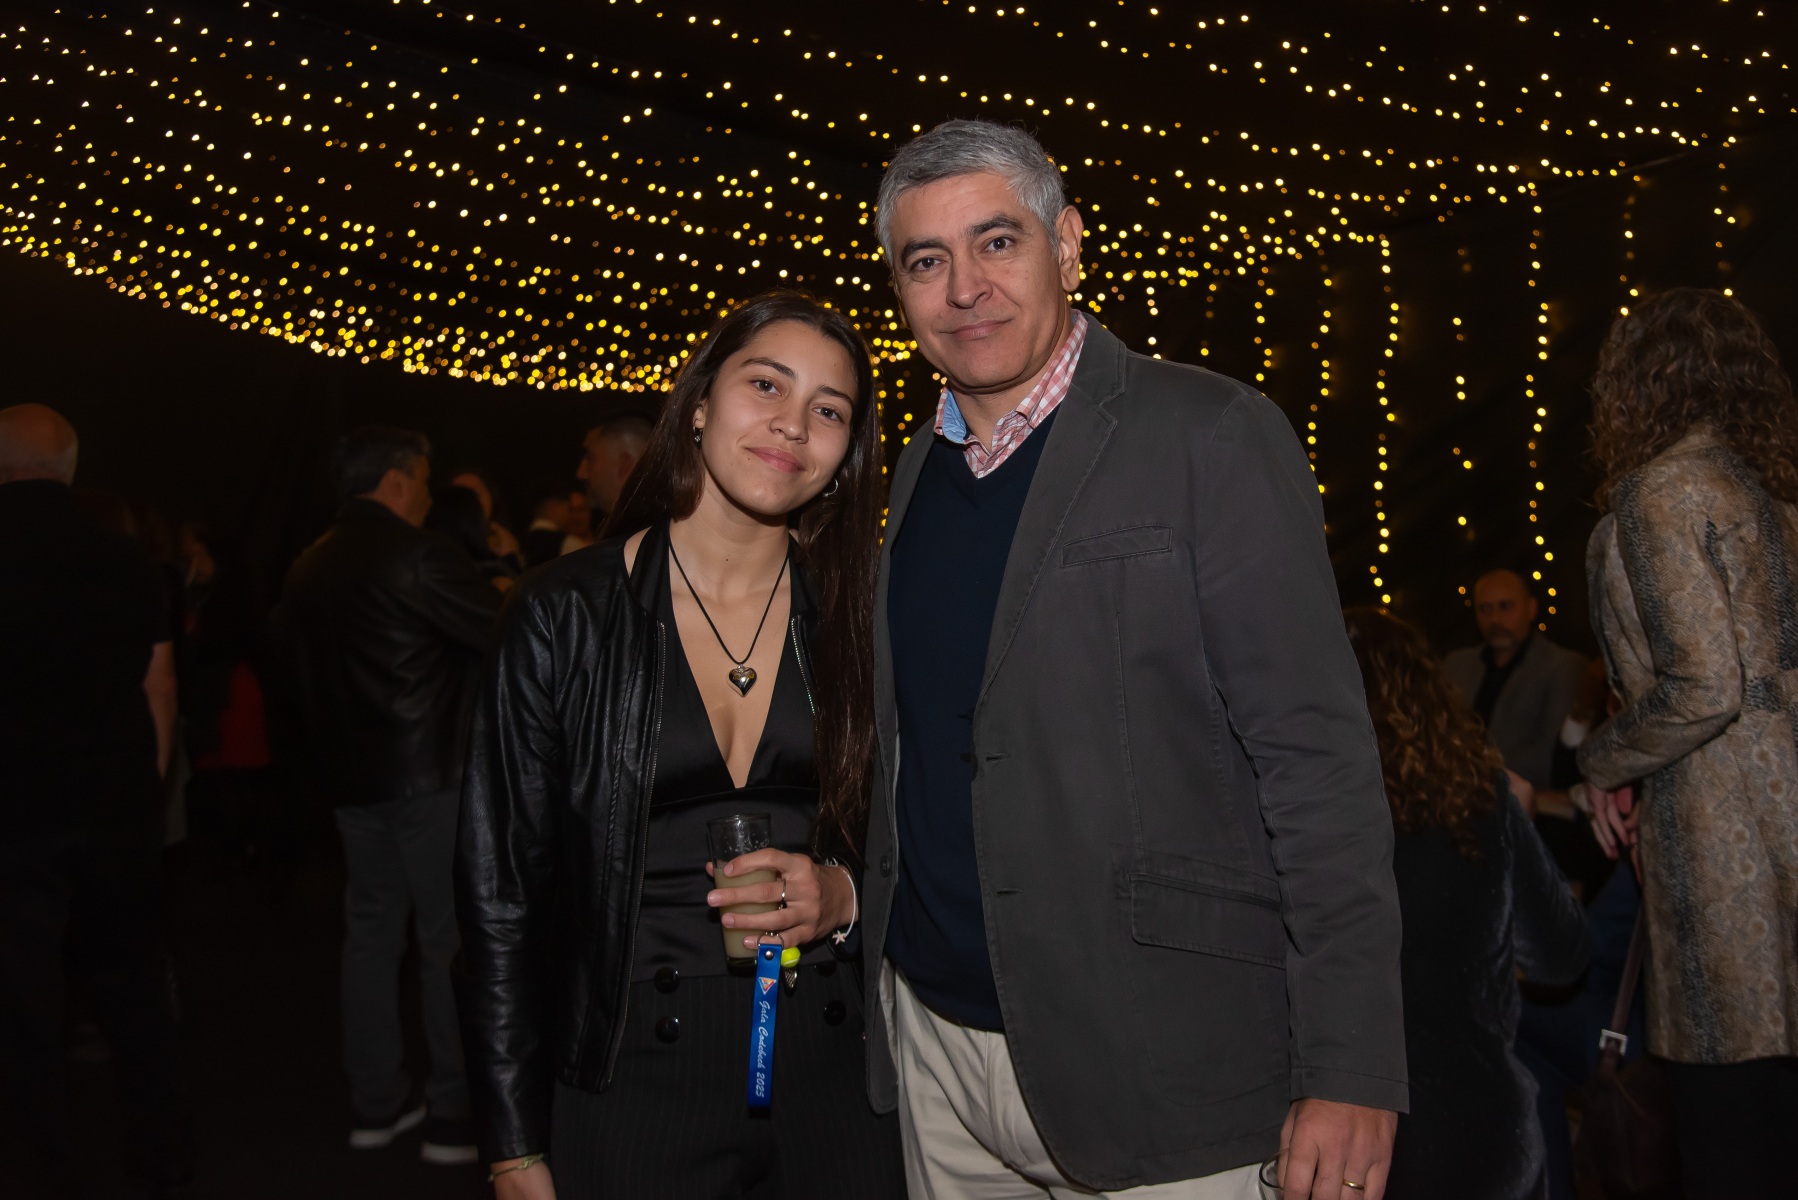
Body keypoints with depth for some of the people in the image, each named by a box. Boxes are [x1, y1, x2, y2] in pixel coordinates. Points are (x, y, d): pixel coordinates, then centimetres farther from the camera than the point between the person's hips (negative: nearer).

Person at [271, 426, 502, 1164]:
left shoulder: (307, 568, 12)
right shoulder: (415, 553, -13)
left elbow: (292, 657, 21)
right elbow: (502, 633, -15)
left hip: (350, 776, 8)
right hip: (428, 771, -8)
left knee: (371, 931, 14)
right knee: (450, 938, -1)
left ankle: (376, 1103, 21)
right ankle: (455, 1112, 4)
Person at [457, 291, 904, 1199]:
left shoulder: (857, 615, 1)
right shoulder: (564, 615, -5)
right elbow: (501, 892, -3)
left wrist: (843, 897, -14)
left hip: (835, 1068, 2)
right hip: (632, 1079, -2)